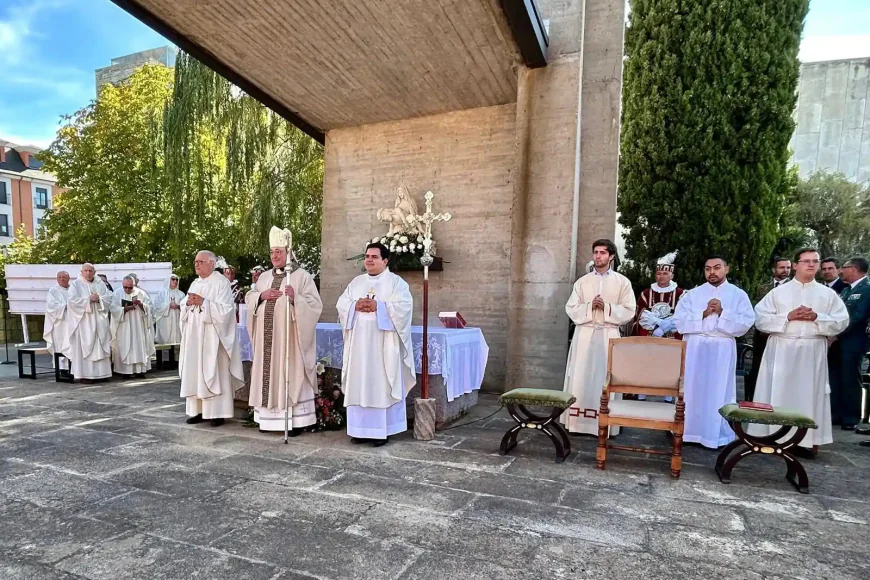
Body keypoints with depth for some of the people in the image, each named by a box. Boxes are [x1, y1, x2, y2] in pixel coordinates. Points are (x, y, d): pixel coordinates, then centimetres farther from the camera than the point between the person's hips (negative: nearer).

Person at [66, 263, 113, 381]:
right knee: (84, 347, -4)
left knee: (100, 346, 3)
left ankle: (101, 373, 7)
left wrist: (99, 299, -12)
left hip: (99, 321, 4)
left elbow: (109, 298, 5)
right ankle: (84, 374, -2)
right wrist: (88, 299, -16)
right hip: (83, 321, -4)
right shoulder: (75, 284, 3)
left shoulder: (100, 284, 13)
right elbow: (72, 300, -9)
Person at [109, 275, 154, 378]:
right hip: (123, 327, -2)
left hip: (138, 326, 2)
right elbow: (113, 308, -6)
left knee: (139, 347, 0)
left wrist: (141, 304, -16)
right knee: (124, 348, -3)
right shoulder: (117, 293, 1)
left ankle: (139, 370, 5)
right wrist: (125, 309, -20)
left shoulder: (141, 293, 5)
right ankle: (125, 371, 1)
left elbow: (148, 308, 4)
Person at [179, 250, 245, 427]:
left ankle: (218, 412, 1)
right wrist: (188, 303, -4)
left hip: (212, 338, -7)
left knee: (214, 373, -4)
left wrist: (203, 302, -19)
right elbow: (185, 311, 17)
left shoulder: (221, 282, -6)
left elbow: (225, 309, -16)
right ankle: (198, 410, 16)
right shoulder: (195, 283, 16)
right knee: (195, 373, 8)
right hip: (195, 337, 7)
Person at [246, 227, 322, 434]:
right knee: (268, 375, 9)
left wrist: (295, 298, -27)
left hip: (289, 338, -6)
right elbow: (248, 298, 16)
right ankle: (269, 418, 19)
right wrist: (261, 296, -5)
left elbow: (315, 304, -11)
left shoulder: (302, 276, -4)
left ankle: (295, 420, 3)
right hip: (267, 338, 6)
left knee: (290, 376, -3)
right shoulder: (265, 277, 16)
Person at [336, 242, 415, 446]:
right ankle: (361, 429, 15)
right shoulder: (356, 282, 16)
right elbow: (341, 304, 9)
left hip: (383, 344, -5)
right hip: (359, 344, 5)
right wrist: (355, 306, -11)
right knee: (359, 385, 6)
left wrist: (377, 306, -18)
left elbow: (404, 307, -12)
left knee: (381, 385, -2)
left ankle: (382, 431, 4)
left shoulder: (396, 282, 1)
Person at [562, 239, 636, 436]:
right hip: (584, 335, 2)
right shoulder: (582, 281, 10)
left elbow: (629, 311, -1)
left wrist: (607, 307, -14)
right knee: (581, 378, 1)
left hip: (609, 336, -1)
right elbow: (571, 309, 4)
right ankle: (579, 422, 7)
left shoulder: (622, 282, 5)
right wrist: (589, 307, -12)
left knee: (605, 379, -1)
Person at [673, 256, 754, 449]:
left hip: (722, 349, -1)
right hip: (695, 348, 1)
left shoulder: (738, 295, 5)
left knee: (720, 391, 3)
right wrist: (703, 314, -11)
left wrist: (722, 312, -14)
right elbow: (679, 320, -1)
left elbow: (746, 323, -5)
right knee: (693, 389, 4)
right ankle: (690, 431, 14)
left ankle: (718, 435, 13)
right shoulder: (692, 294, 8)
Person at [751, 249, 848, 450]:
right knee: (778, 393, 2)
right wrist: (788, 317, -13)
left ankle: (809, 440, 14)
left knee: (810, 394, 4)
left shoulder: (828, 294, 9)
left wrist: (817, 318, -13)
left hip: (813, 353, 1)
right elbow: (760, 318, -3)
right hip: (782, 351, -1)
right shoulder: (778, 292, 4)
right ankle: (773, 437, 10)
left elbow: (842, 321, 3)